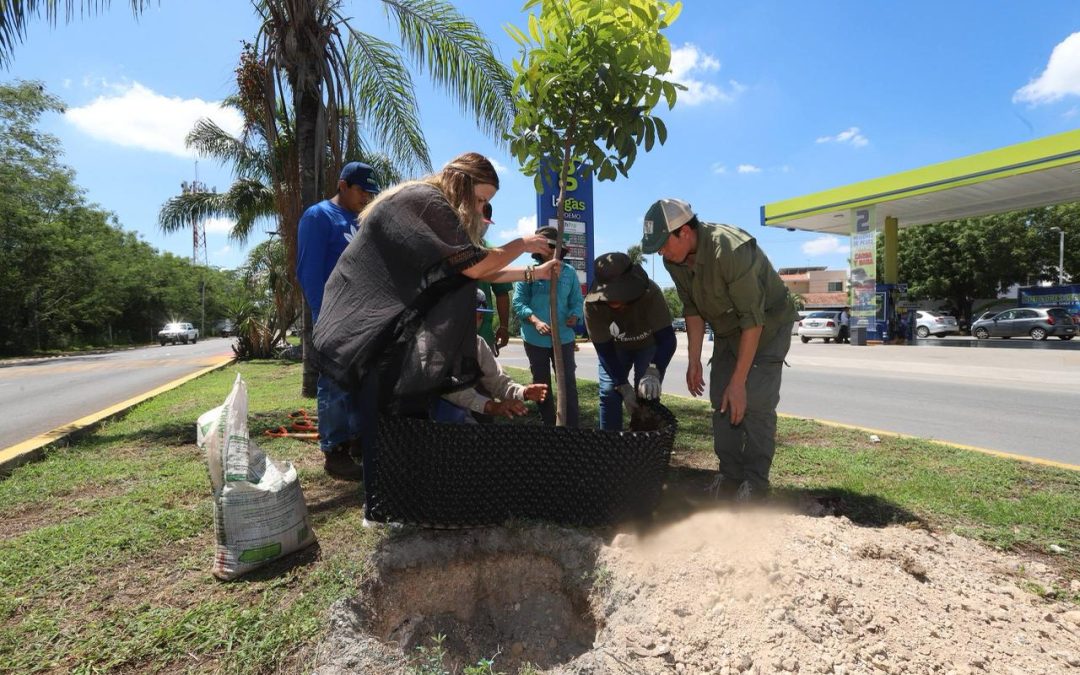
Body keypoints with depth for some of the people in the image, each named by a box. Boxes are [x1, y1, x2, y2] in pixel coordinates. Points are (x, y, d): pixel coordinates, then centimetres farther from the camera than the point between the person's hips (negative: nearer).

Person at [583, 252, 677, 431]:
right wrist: (624, 387, -31)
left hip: (649, 345, -1)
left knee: (647, 396, -13)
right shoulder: (592, 305, -33)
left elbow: (667, 339, -38)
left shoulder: (650, 293, -38)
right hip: (615, 348, 1)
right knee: (608, 394, -8)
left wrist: (653, 372, -54)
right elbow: (604, 350, -26)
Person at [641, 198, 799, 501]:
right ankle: (730, 476, 11)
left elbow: (753, 319, -33)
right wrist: (694, 361, -4)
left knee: (755, 403, -13)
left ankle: (755, 482, 0)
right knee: (721, 400, 1)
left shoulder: (731, 249, -36)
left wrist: (738, 382, -31)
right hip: (727, 329, 6)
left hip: (767, 325, -6)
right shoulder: (674, 260, -14)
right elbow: (692, 310, -2)